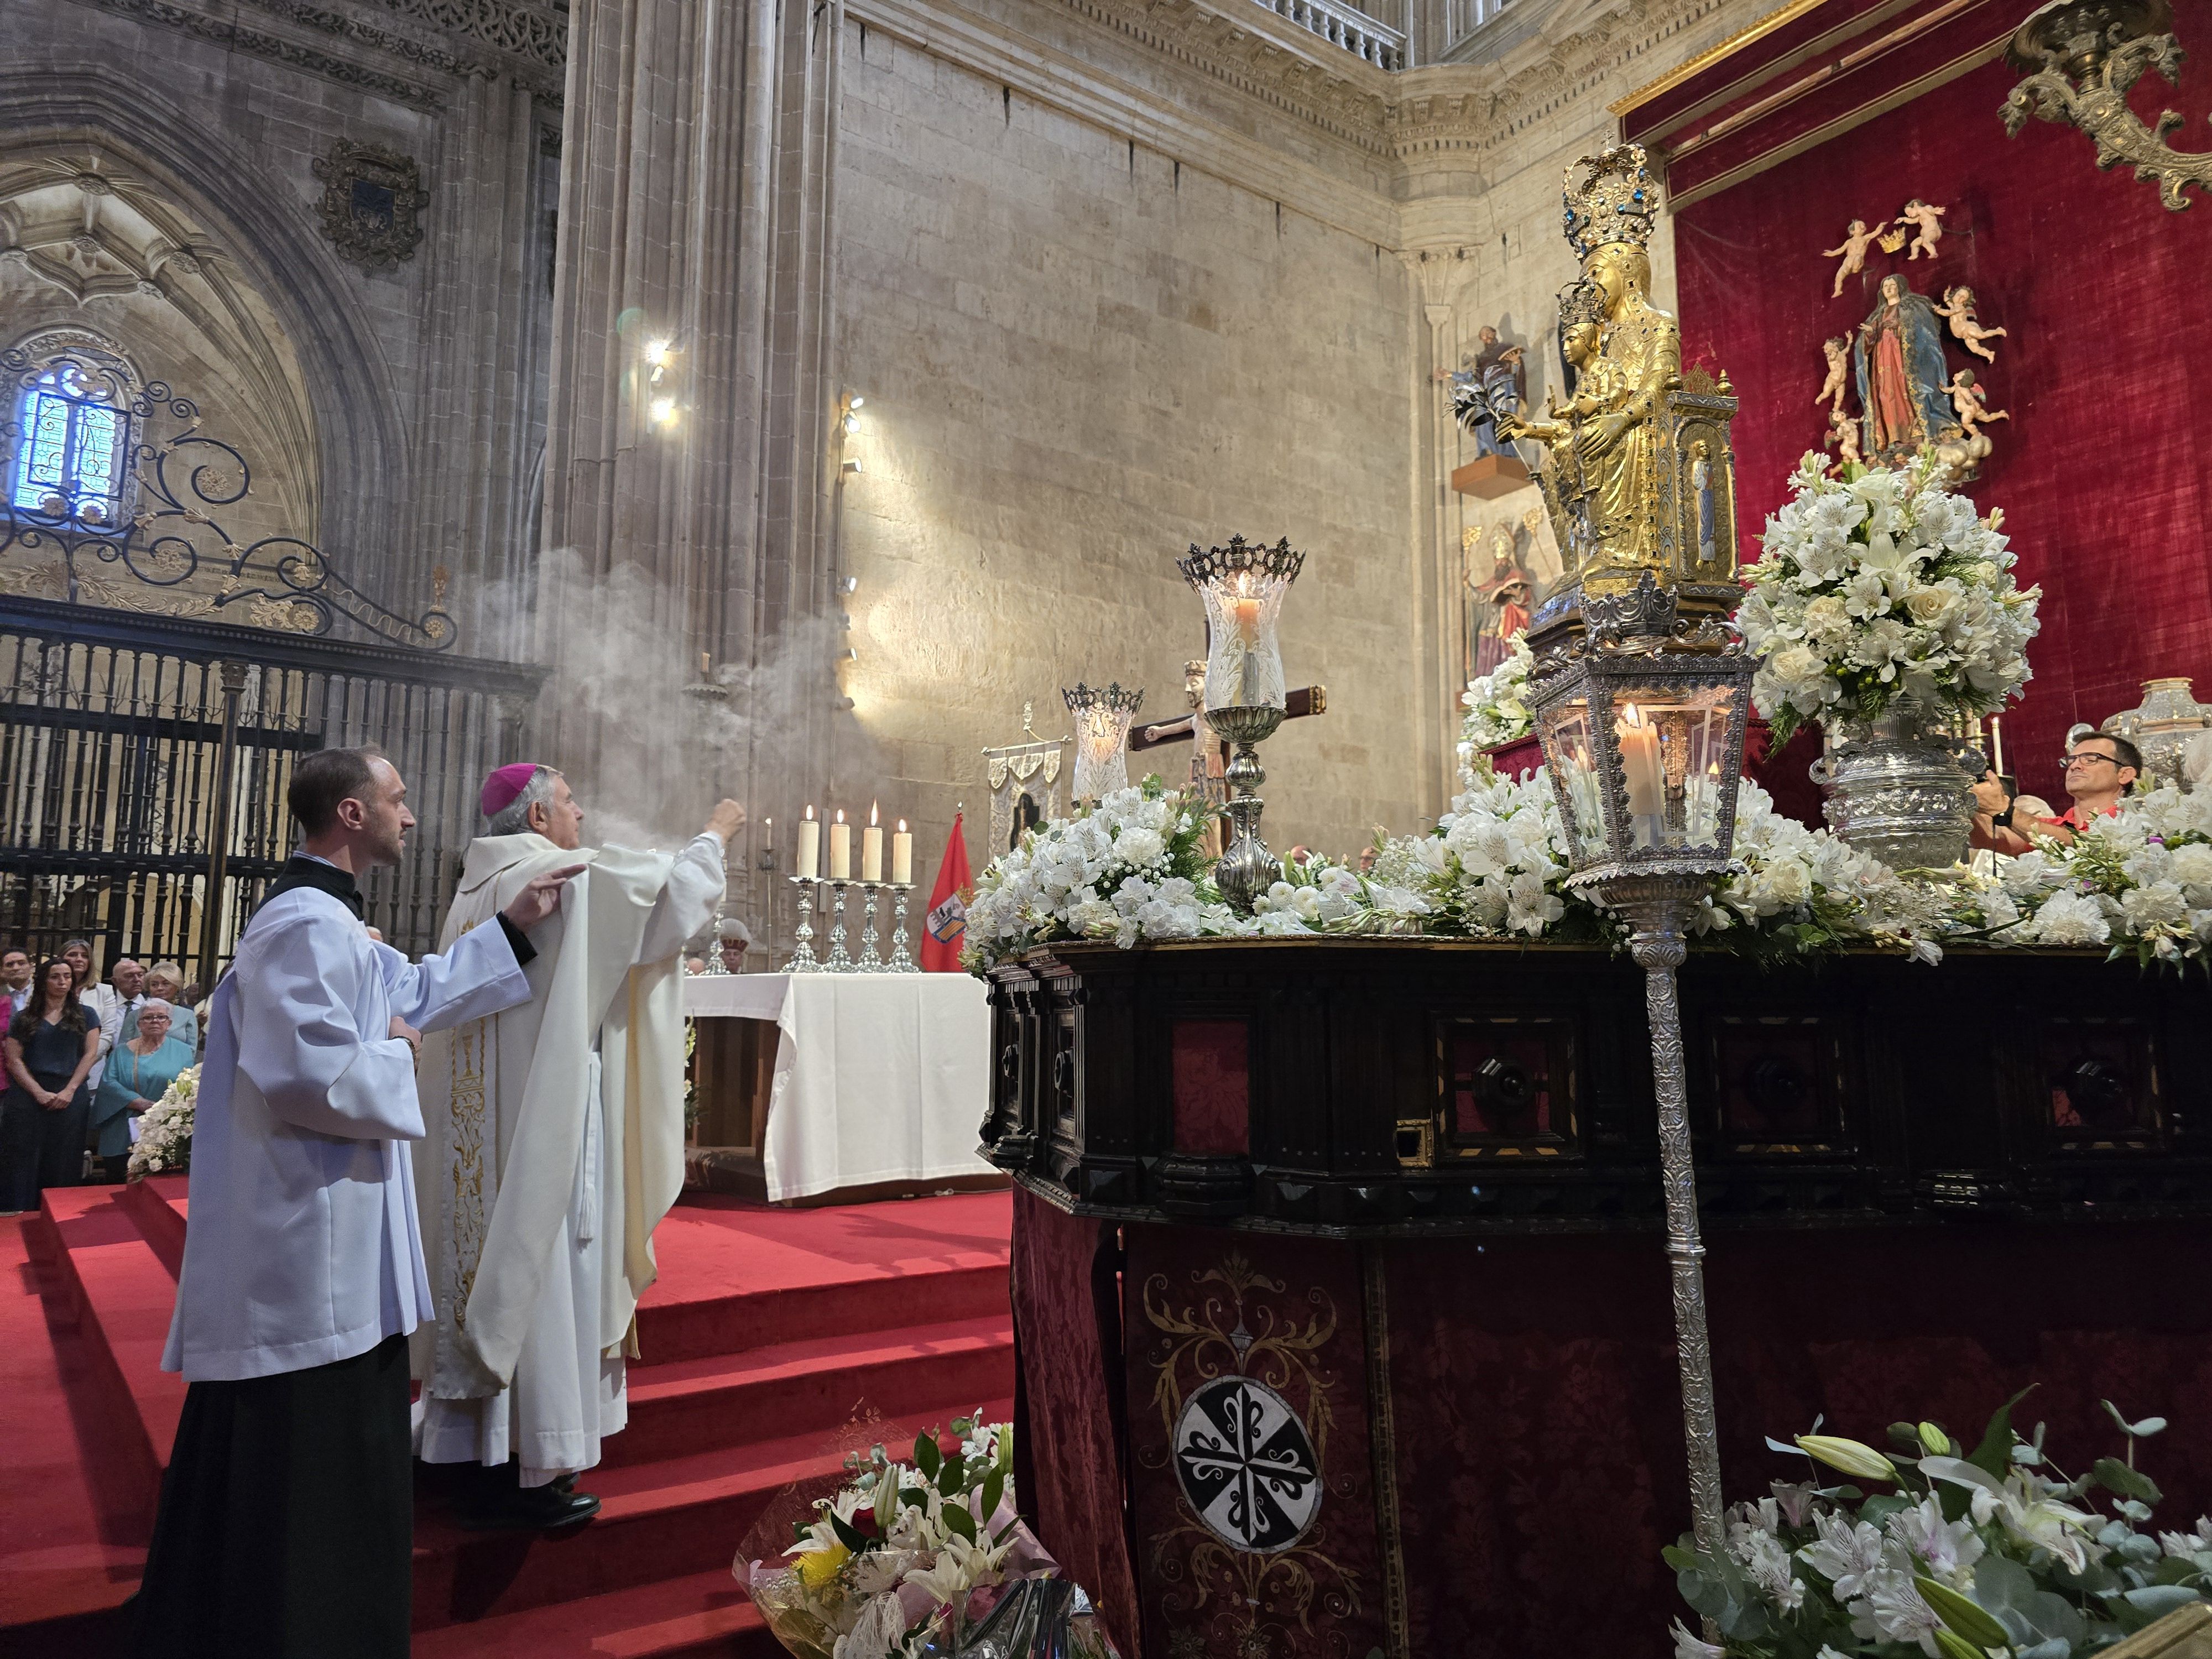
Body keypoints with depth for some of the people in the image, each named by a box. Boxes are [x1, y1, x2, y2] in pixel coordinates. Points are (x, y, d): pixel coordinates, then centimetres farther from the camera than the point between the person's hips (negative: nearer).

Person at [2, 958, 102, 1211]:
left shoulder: (84, 1015, 10)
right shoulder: (25, 1018, 9)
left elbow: (91, 1053, 3)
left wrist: (70, 1090, -9)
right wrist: (39, 1092, -11)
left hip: (70, 1097, 0)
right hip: (28, 1096, 0)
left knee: (63, 1164, 2)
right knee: (25, 1162, -1)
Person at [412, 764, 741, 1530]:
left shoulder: (478, 888, 12)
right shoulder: (566, 878, -13)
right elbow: (671, 891, -5)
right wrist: (716, 835, 12)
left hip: (479, 1118, 9)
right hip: (539, 1117, -8)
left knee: (491, 1258, 13)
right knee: (535, 1264, -2)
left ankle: (476, 1453, 23)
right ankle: (520, 1472, 7)